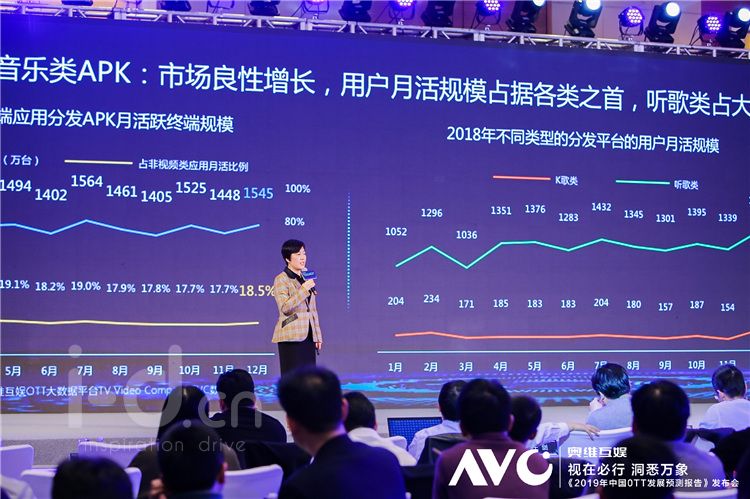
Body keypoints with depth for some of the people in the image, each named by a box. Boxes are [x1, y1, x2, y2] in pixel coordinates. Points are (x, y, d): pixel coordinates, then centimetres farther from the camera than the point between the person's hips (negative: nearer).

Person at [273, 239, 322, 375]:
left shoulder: (307, 277, 17)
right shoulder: (281, 280, -4)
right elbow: (285, 308, -17)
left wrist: (317, 336, 15)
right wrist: (304, 289, -23)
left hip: (308, 336, 6)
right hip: (291, 337, -6)